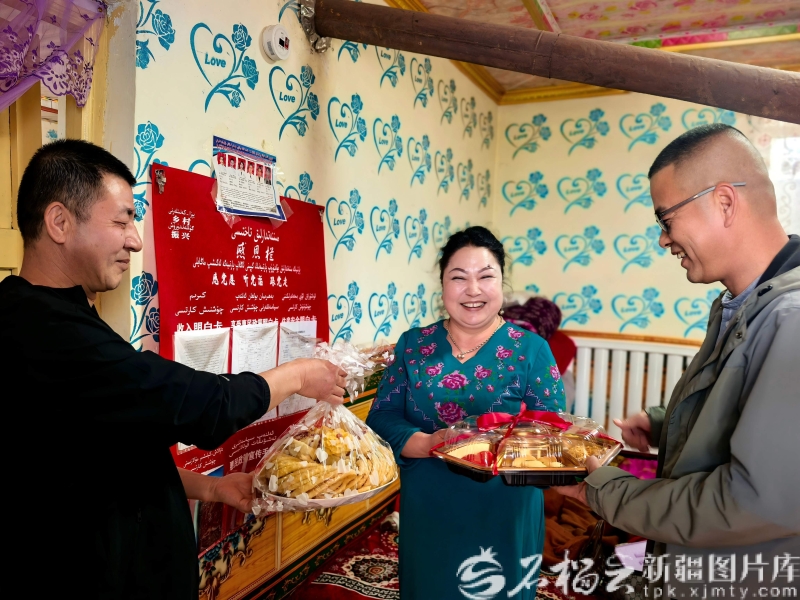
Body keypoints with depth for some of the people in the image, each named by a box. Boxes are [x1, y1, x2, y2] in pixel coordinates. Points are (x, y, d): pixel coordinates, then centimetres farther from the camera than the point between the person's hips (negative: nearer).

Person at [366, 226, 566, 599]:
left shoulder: (531, 349, -6)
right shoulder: (413, 344, -1)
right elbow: (381, 417, -4)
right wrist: (426, 443, -22)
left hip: (504, 516, -1)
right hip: (426, 513, 2)